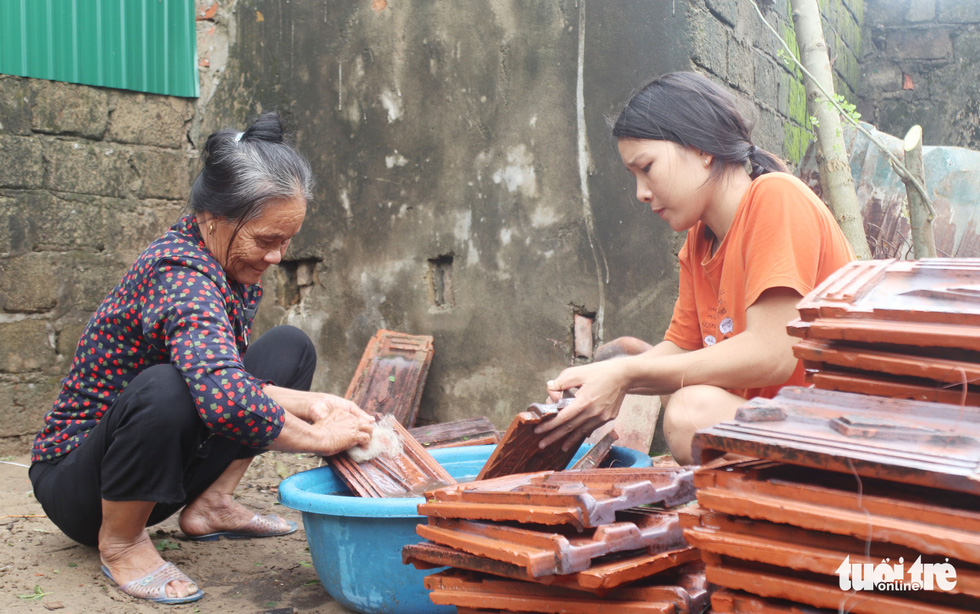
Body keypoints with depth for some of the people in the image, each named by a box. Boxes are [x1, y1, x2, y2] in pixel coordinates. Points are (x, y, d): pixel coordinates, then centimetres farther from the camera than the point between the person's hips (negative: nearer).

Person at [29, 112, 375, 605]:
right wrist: (319, 438, -32)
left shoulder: (235, 267, -2)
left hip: (162, 464, 9)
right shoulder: (179, 273, -30)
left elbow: (230, 380, 2)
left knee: (291, 347, 6)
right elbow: (227, 400, -46)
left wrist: (311, 403, -14)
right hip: (73, 480, -9)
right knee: (165, 387, -40)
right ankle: (120, 540, -12)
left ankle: (207, 507, 3)